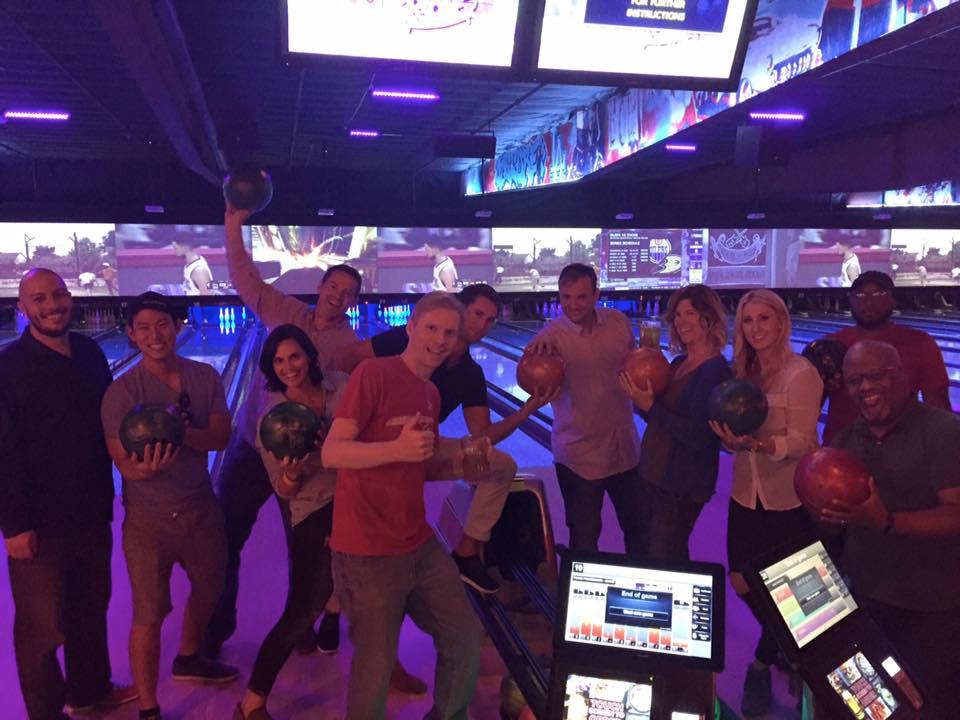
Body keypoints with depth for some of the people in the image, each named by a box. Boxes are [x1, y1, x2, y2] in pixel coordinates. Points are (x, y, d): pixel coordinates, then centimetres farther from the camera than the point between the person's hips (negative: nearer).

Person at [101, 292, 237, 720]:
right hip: (149, 519, -5)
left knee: (208, 589, 23)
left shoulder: (205, 378, -5)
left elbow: (221, 439, -11)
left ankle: (188, 660, 51)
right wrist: (147, 467, -41)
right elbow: (125, 465, -17)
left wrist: (181, 431, -31)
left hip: (201, 508, 5)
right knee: (149, 616, 3)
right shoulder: (122, 391, -16)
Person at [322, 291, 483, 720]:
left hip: (421, 546, 8)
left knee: (465, 639, 15)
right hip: (368, 553, -7)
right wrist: (397, 448, -34)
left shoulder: (431, 394, 9)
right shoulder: (373, 373, -15)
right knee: (375, 667, 6)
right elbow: (331, 453, -20)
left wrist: (461, 466, 0)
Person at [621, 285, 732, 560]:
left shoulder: (715, 370, -17)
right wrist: (641, 397, -8)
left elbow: (697, 437, -23)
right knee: (673, 556, 21)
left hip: (683, 485, -8)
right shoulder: (678, 362, 7)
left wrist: (649, 406, -21)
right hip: (658, 474, 8)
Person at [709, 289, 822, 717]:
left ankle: (761, 665, 29)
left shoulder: (801, 374, -15)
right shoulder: (742, 373, 5)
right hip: (746, 494, 6)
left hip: (789, 501, -6)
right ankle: (785, 646, 39)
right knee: (741, 581, 12)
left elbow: (801, 442, -20)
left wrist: (758, 443, -36)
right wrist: (728, 436, -14)